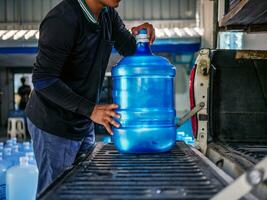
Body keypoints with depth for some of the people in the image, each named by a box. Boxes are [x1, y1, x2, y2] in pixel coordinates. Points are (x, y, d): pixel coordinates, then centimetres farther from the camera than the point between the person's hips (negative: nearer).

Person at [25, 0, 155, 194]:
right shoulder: (63, 20, -24)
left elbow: (131, 49, 10)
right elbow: (43, 80, -24)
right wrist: (91, 110, -26)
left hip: (83, 125, 8)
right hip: (54, 125, -8)